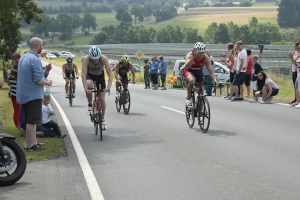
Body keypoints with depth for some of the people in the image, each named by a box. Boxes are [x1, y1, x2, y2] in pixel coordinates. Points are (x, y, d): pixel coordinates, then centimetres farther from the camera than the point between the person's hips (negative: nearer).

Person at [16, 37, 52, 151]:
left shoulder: (23, 57, 10)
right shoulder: (35, 60, -19)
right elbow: (38, 80, -23)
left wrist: (43, 78, 16)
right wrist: (48, 83, -4)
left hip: (24, 94, 9)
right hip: (33, 95, -9)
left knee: (31, 120, 16)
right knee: (32, 121, -2)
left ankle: (34, 143, 22)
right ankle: (30, 146, 4)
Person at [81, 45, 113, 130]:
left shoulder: (104, 59, -32)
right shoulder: (86, 59, -33)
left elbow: (110, 74, -32)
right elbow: (83, 74, -37)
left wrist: (108, 87, -46)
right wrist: (85, 88, -49)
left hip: (100, 76, 1)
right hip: (90, 75, -1)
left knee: (102, 99, -3)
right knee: (89, 85, -37)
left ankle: (102, 119, 16)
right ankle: (90, 105, -14)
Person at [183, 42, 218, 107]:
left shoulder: (206, 58, -27)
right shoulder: (190, 55, -33)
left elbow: (211, 71, -30)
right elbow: (186, 67, -48)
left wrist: (214, 80, -48)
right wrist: (193, 56, -57)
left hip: (198, 71, 3)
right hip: (189, 70, -3)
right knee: (192, 80, -38)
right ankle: (188, 98, -15)